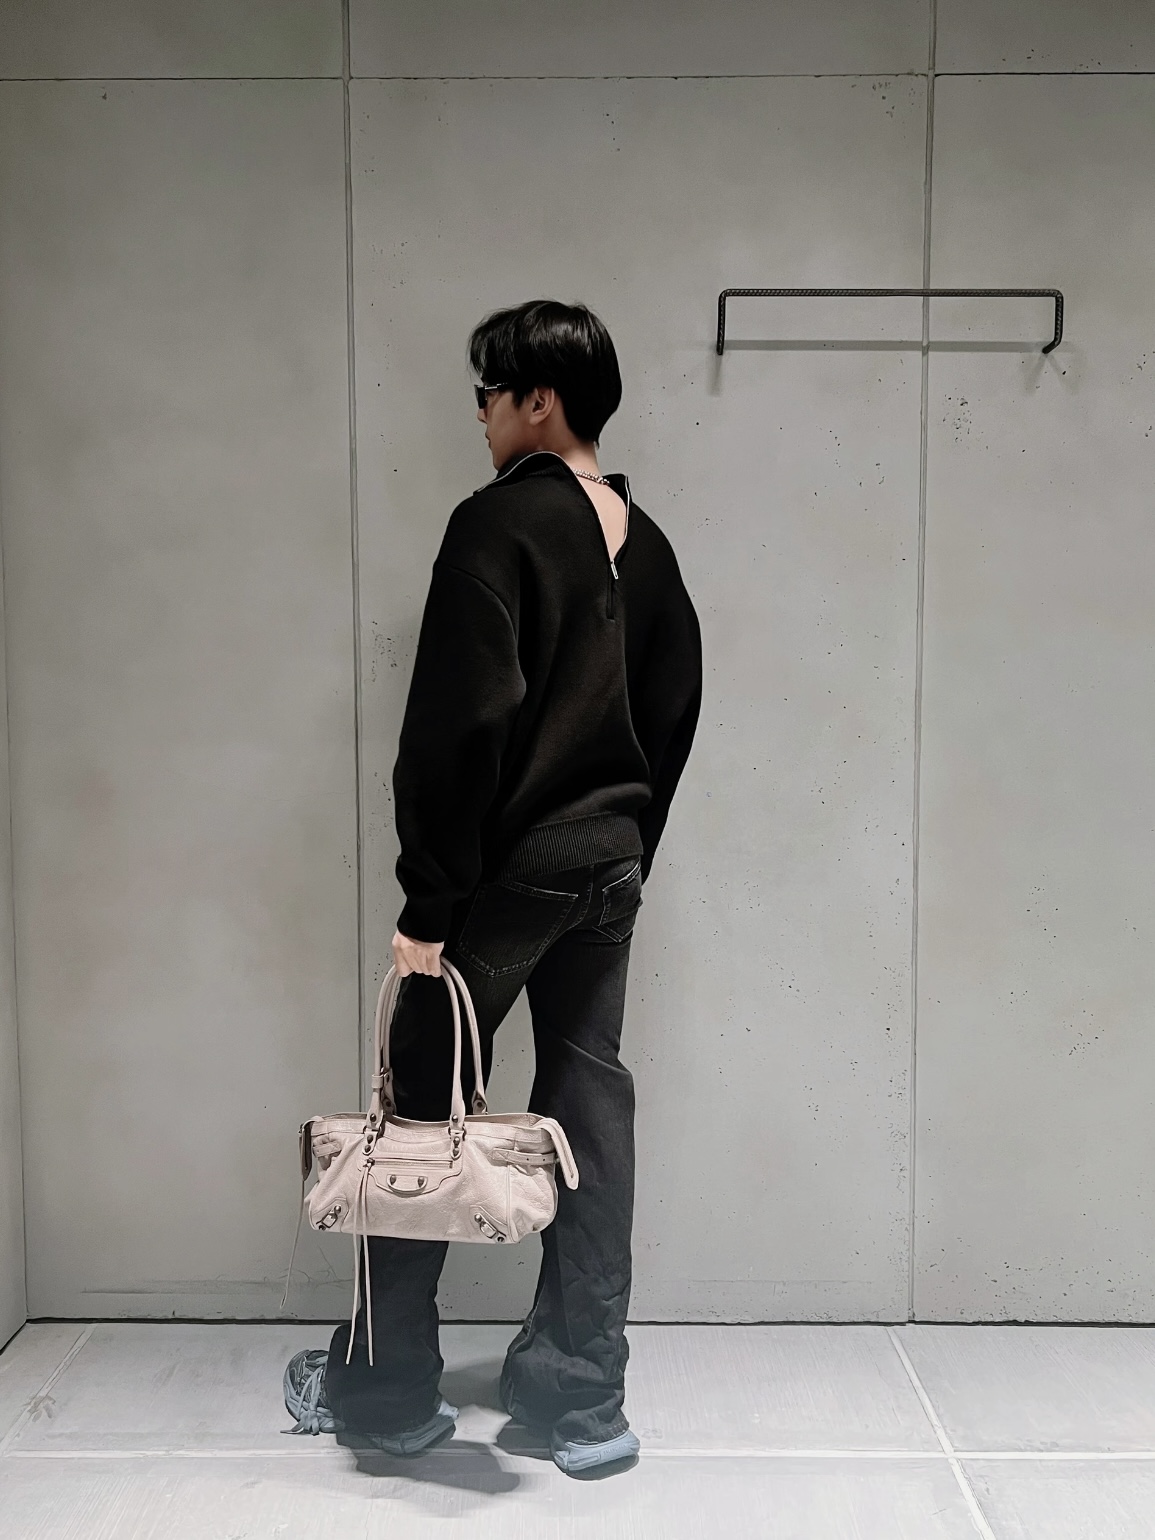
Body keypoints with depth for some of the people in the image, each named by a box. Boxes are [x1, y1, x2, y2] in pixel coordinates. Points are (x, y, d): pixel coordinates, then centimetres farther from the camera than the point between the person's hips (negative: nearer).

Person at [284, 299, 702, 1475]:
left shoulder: (498, 522, -12)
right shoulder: (644, 541, 10)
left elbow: (460, 719, -19)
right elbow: (673, 715, 14)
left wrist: (428, 901, -15)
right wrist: (626, 846, 19)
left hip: (507, 869, -7)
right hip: (612, 866, 7)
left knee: (422, 1108, 7)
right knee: (591, 1105, 11)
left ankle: (386, 1387, 22)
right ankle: (582, 1396, 20)